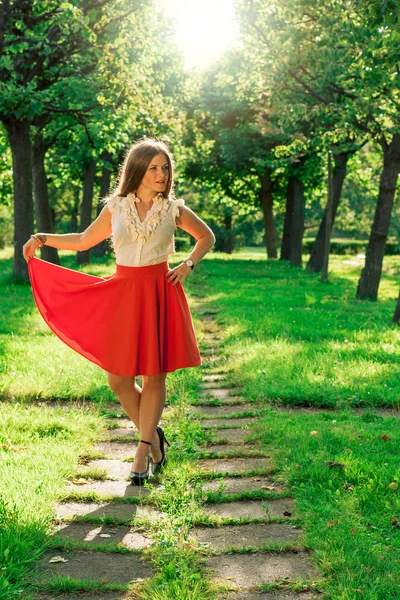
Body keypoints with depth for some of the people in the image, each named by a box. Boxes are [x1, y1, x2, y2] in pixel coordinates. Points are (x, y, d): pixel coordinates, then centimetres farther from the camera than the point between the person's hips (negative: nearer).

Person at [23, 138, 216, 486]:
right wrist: (43, 238, 8)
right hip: (123, 294, 2)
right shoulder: (115, 207, 4)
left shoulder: (174, 209, 2)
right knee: (119, 379, 2)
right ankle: (153, 436, 24)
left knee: (154, 376, 1)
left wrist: (188, 265, 0)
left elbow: (207, 237, 15)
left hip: (159, 293, -1)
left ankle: (143, 450, 13)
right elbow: (84, 240, 16)